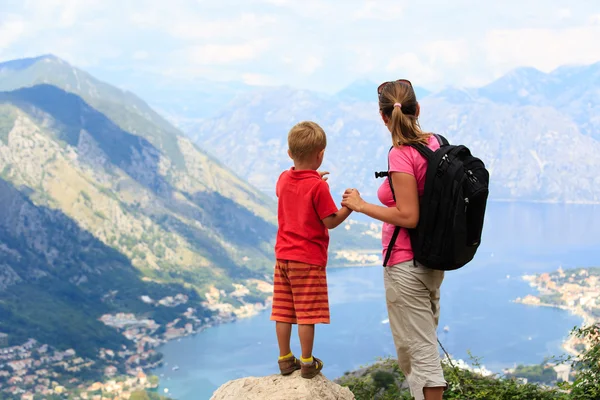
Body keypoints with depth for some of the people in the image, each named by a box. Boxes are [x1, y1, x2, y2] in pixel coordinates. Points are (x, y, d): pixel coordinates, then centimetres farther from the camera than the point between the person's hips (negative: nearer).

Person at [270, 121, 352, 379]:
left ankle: (285, 360, 17)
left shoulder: (283, 179, 6)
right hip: (309, 258, -6)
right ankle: (307, 363, 7)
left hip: (283, 255, 6)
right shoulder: (318, 186, -15)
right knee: (307, 313, 0)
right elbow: (331, 221, -13)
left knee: (283, 311, 9)